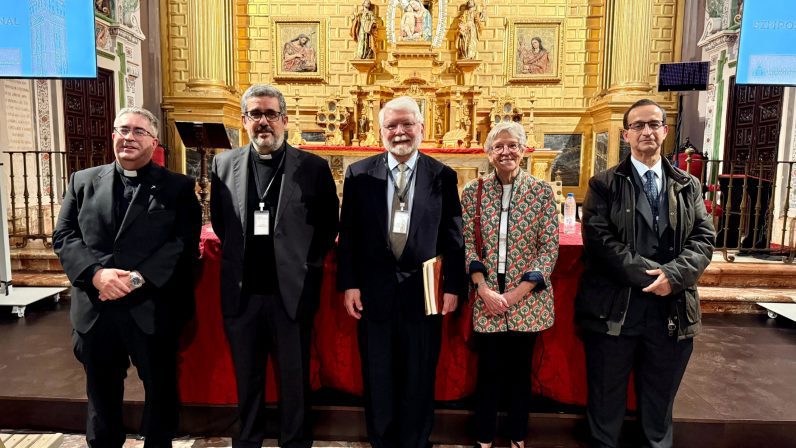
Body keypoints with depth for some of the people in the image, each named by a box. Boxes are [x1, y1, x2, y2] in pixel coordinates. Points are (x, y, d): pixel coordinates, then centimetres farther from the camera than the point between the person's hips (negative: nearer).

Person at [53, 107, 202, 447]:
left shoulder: (178, 187, 0)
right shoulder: (83, 181, 10)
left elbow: (186, 244, -10)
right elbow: (63, 236, 4)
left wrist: (138, 278, -20)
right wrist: (96, 272, -14)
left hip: (153, 310, -2)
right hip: (95, 311, 3)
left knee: (161, 391, 12)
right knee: (102, 394, 20)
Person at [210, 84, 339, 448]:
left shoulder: (313, 167, -4)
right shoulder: (224, 164, 4)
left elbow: (329, 226, 4)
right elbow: (219, 221, 15)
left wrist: (308, 264, 2)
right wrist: (239, 255, 10)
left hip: (291, 291, -2)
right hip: (241, 291, 3)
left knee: (294, 378, 11)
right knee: (246, 377, 18)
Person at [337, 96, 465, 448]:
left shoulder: (443, 176, -1)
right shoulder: (359, 173, 1)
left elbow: (452, 237, 1)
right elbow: (348, 234, 1)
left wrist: (452, 287, -2)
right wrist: (349, 284, -3)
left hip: (423, 291, 0)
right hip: (374, 291, 1)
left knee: (420, 377, 13)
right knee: (378, 377, 15)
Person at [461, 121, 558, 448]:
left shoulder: (542, 191, -2)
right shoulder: (473, 191, 0)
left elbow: (550, 247, -4)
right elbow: (467, 243, -1)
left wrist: (518, 293, -11)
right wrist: (483, 289, -12)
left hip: (528, 300, 0)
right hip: (486, 299, 0)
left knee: (520, 371, 13)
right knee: (488, 371, 9)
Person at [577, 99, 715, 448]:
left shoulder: (688, 186, 11)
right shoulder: (604, 184, 0)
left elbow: (703, 239, 1)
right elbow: (598, 240, -11)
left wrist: (673, 275, -16)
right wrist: (650, 274, -17)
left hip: (672, 311, 3)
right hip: (614, 310, -3)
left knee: (659, 404, 18)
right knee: (606, 401, 11)